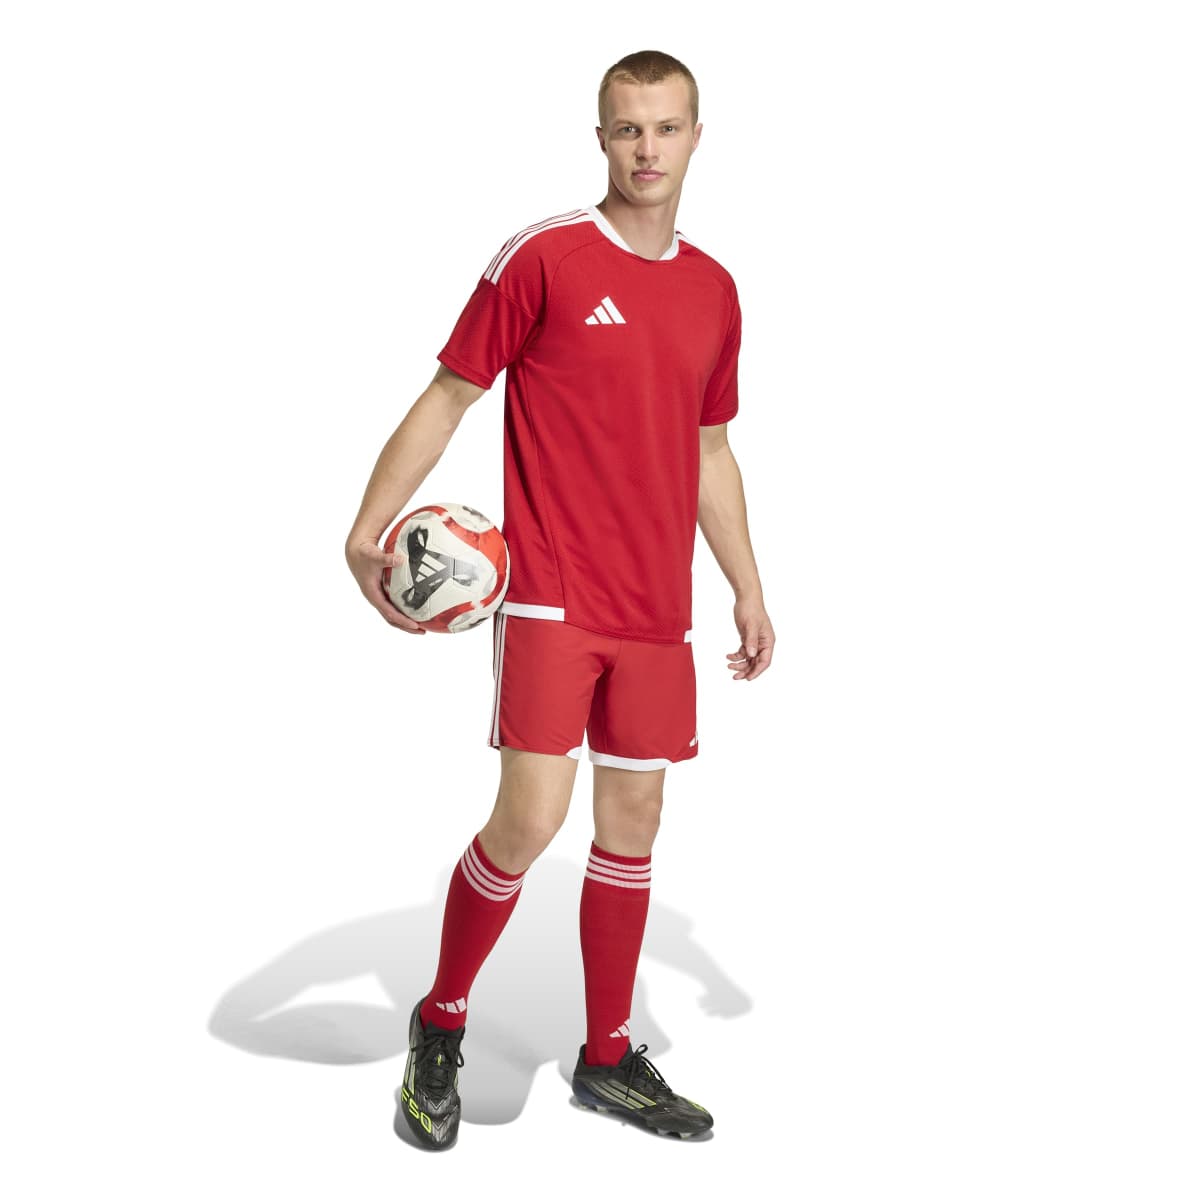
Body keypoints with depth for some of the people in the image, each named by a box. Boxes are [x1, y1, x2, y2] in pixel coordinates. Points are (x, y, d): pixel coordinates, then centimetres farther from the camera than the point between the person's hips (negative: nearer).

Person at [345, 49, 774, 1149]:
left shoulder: (714, 290, 11)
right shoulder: (543, 257, -5)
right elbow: (449, 395, -3)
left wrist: (750, 594, 17)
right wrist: (368, 529, -13)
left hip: (658, 608, 6)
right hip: (550, 595, -5)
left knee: (634, 823, 10)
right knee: (529, 819, -12)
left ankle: (608, 1058, 25)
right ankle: (440, 1026, 14)